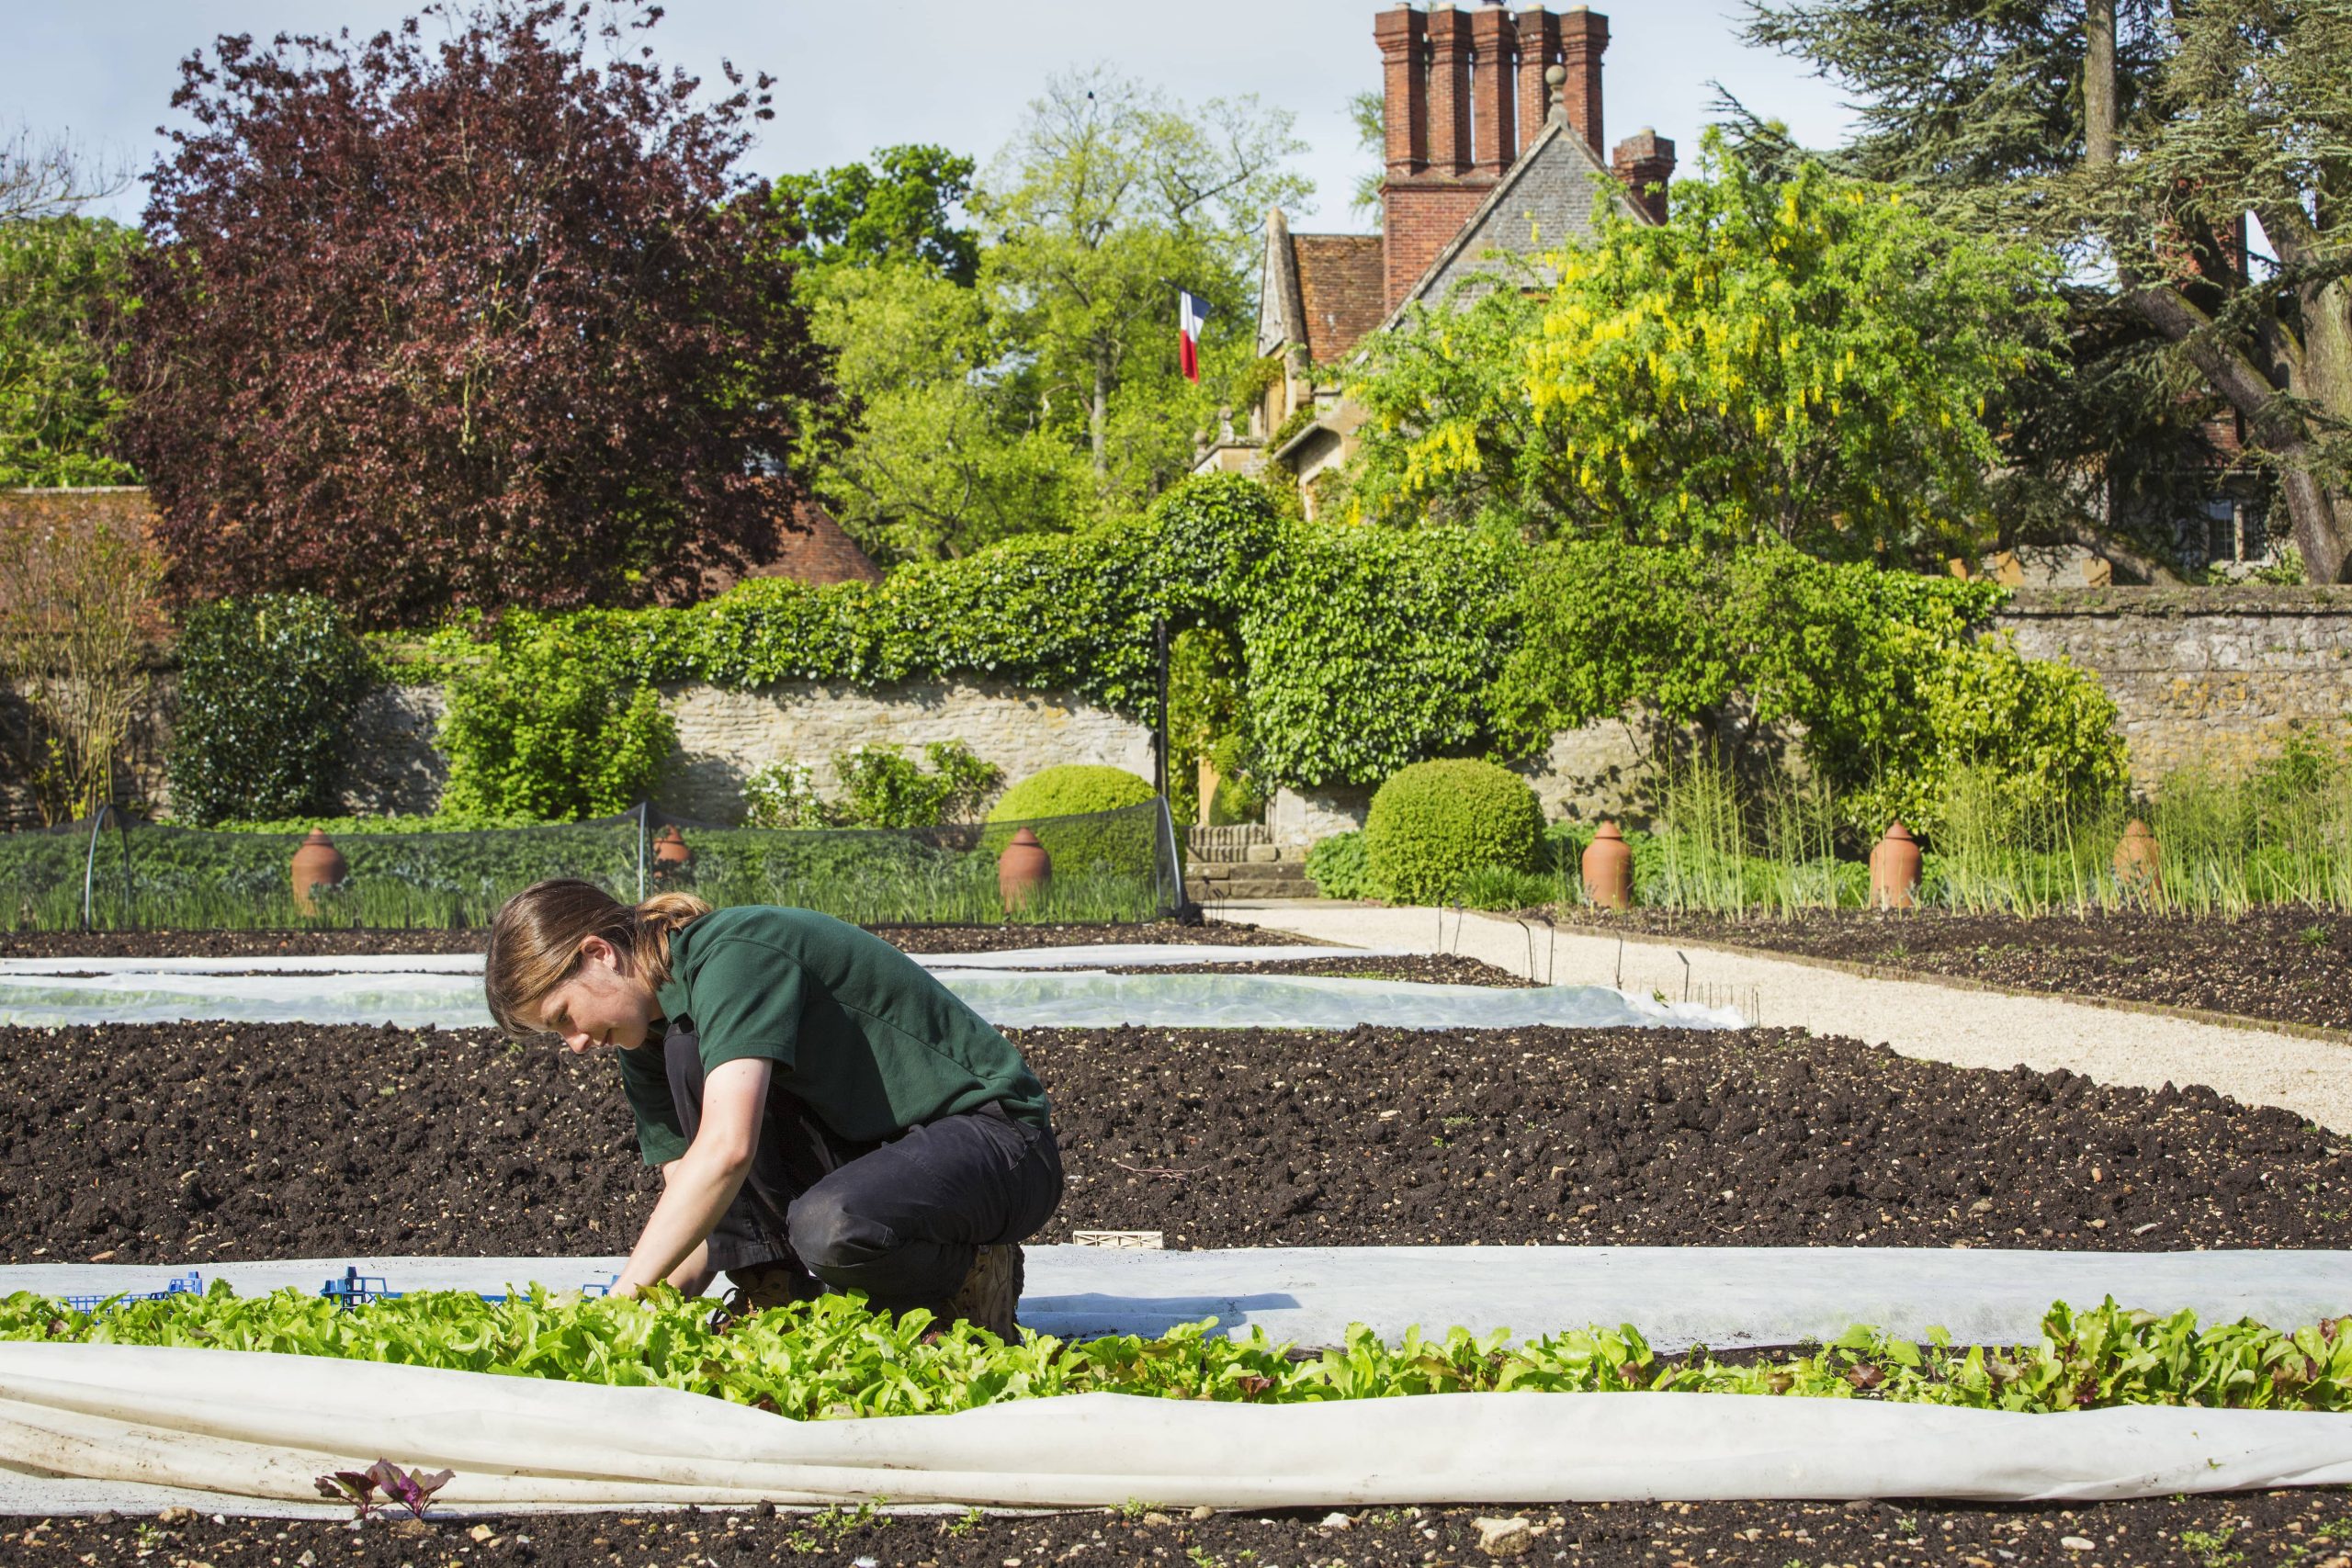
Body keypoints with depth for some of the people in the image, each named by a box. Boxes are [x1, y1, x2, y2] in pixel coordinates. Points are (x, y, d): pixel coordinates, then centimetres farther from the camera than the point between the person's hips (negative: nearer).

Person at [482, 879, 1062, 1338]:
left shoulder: (732, 954, -23)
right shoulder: (650, 1038, 4)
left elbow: (726, 1150, -35)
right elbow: (693, 1210, 0)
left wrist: (622, 1298, -33)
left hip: (1001, 1138, -8)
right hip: (864, 1148, 8)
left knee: (830, 1228, -40)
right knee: (686, 1050, -13)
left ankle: (967, 1277, -6)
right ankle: (773, 1292, -8)